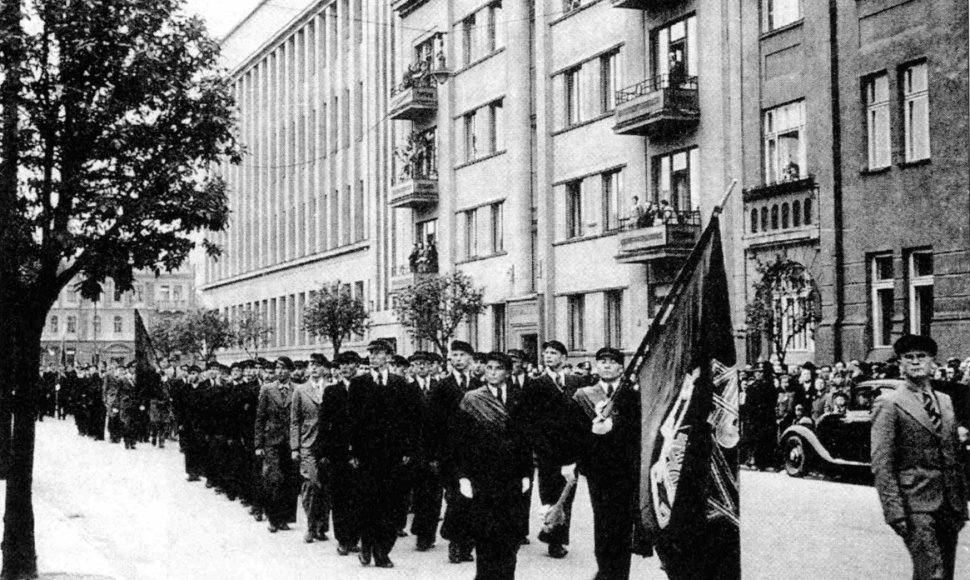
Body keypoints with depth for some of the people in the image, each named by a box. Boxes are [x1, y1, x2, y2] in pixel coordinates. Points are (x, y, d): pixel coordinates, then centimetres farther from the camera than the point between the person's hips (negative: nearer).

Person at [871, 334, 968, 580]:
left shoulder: (945, 401, 15)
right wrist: (895, 511, -17)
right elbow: (881, 465, -11)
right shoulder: (889, 405, -6)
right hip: (916, 506, -6)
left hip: (949, 505, 7)